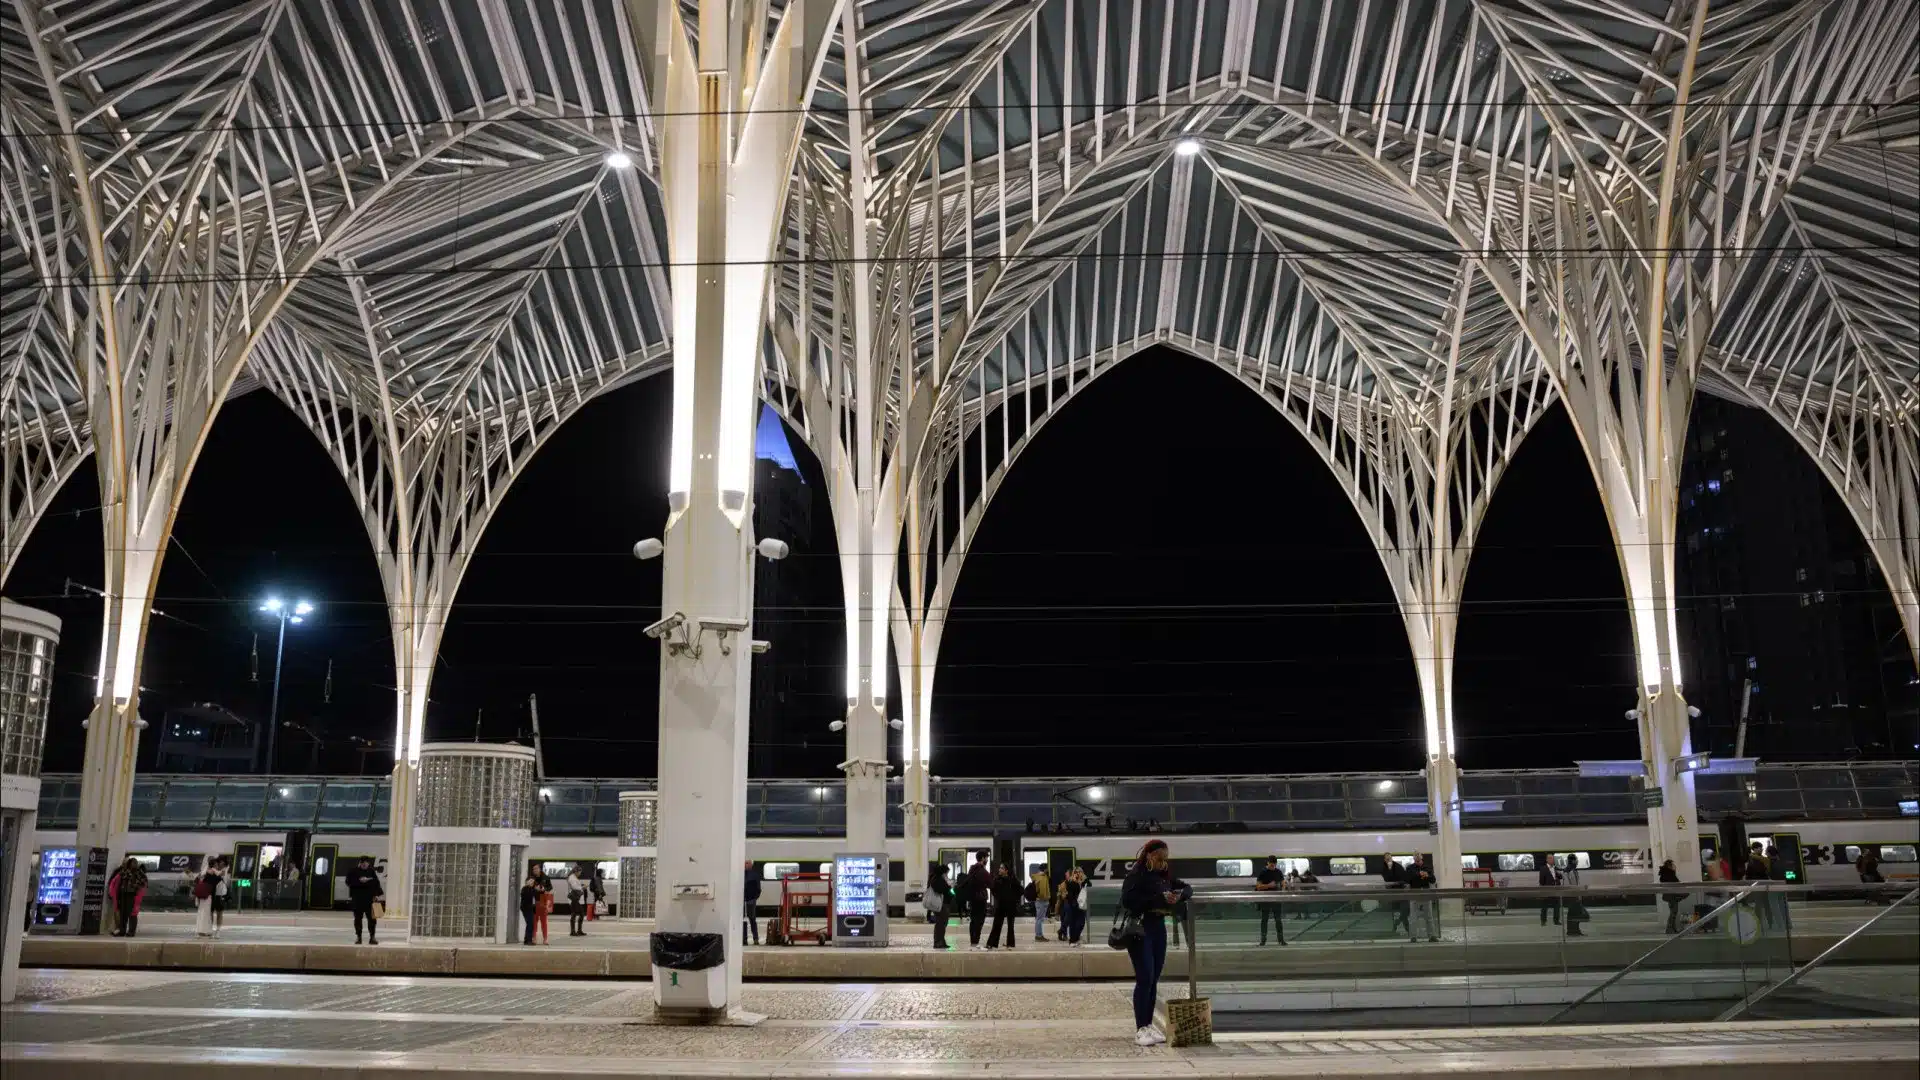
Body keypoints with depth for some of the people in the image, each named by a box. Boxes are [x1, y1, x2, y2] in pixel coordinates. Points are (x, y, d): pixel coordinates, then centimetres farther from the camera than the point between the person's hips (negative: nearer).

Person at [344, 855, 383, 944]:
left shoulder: (371, 871, 11)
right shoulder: (353, 871, 3)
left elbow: (376, 883, 12)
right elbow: (349, 882, -8)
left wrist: (378, 894, 4)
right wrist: (359, 881, -19)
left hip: (369, 898, 1)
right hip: (357, 898, -1)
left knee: (372, 918, -3)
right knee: (358, 918, 4)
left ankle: (372, 937, 2)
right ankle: (358, 937, 13)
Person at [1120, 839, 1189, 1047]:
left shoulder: (1165, 875, 11)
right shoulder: (1136, 875, -10)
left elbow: (1187, 888, 18)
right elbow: (1127, 900, -21)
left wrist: (1179, 895, -7)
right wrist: (1159, 899, -24)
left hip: (1158, 928, 7)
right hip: (1139, 929, -7)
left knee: (1154, 979, 9)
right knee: (1145, 978, -10)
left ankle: (1149, 1026, 16)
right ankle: (1140, 1030, -6)